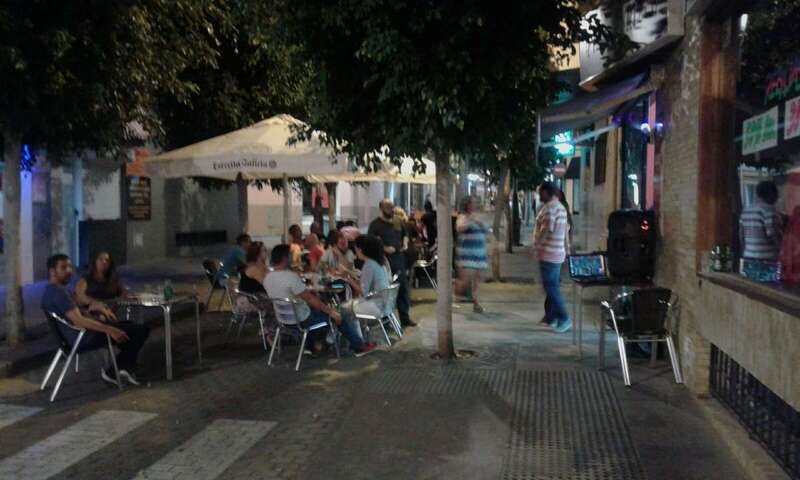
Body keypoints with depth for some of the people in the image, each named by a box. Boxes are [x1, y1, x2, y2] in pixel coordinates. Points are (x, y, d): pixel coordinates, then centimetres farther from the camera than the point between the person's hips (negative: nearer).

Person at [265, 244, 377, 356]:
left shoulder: (268, 278, -2)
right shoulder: (291, 277, -27)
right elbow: (310, 298, -23)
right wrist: (330, 311, -14)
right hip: (301, 320, -8)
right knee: (338, 316, 7)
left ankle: (315, 342, 33)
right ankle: (360, 347, 18)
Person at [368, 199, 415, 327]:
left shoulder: (398, 222, 12)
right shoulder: (375, 224, -7)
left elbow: (405, 235, 27)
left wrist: (405, 244, 8)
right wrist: (384, 248, -21)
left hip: (399, 260, 6)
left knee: (403, 289, 9)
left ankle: (405, 318, 20)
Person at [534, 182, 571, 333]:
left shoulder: (550, 207, -15)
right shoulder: (561, 207, 16)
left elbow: (547, 229, -23)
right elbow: (566, 229, 19)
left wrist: (536, 244, -13)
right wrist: (567, 248, 23)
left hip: (548, 254, -10)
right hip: (558, 253, 10)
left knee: (551, 287, -7)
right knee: (552, 286, 15)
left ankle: (564, 319, -7)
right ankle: (550, 316, 23)